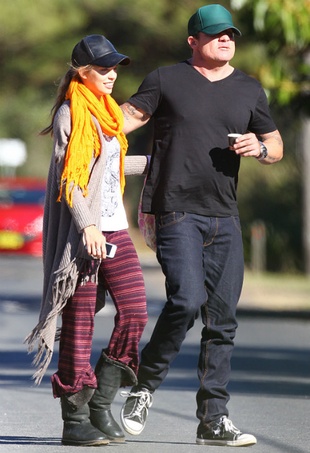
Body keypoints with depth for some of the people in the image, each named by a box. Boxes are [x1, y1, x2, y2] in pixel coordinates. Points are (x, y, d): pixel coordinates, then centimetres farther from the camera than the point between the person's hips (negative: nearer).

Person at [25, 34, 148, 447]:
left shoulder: (108, 112, 17)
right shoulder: (70, 114, -7)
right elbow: (69, 176, -14)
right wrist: (87, 225, -23)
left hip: (113, 228, 7)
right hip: (81, 232, -7)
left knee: (135, 312, -5)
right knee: (79, 324, -4)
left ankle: (101, 404, 5)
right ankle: (75, 419, 1)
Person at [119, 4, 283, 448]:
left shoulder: (249, 90, 15)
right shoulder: (166, 80, 4)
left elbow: (277, 147, 21)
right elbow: (131, 115, 2)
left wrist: (260, 147, -2)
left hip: (225, 219, 5)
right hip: (177, 212, -5)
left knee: (223, 318, 3)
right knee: (187, 300, -20)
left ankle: (213, 419, 8)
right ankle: (144, 387, 1)